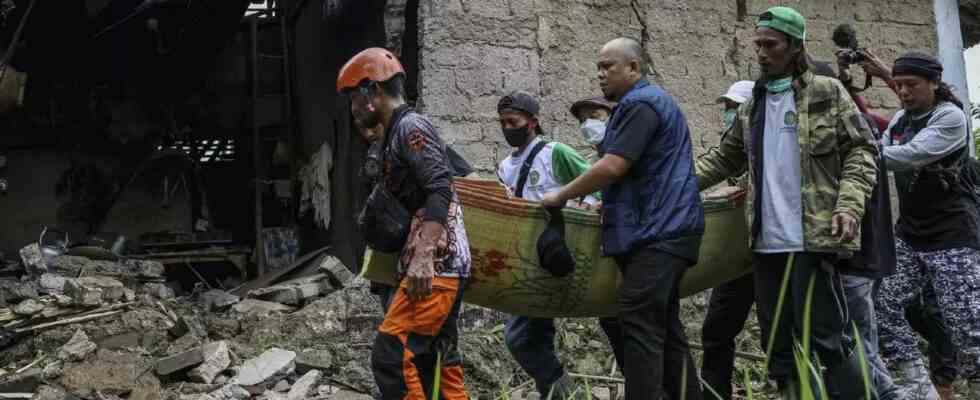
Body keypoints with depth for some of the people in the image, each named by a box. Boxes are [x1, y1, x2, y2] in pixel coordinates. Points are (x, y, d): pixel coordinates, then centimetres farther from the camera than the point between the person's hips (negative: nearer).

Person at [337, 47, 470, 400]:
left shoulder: (411, 127, -8)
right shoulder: (394, 136, 21)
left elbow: (440, 191, -22)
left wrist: (422, 258, -29)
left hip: (436, 264, -10)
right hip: (443, 266, 10)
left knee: (391, 354, -15)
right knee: (436, 359, 11)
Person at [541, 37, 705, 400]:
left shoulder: (640, 103, -11)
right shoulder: (650, 101, 23)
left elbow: (612, 167, -19)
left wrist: (561, 196, -9)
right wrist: (607, 205, 25)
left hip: (657, 233, -11)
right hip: (663, 230, 11)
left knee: (640, 326, -13)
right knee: (664, 326, 11)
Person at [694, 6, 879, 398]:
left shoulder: (827, 93, 1)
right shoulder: (752, 106, 16)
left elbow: (861, 150, -2)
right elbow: (725, 157, 20)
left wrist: (849, 205, -16)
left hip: (814, 235, -6)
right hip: (766, 240, 6)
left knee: (825, 336, -6)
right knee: (777, 340, 10)